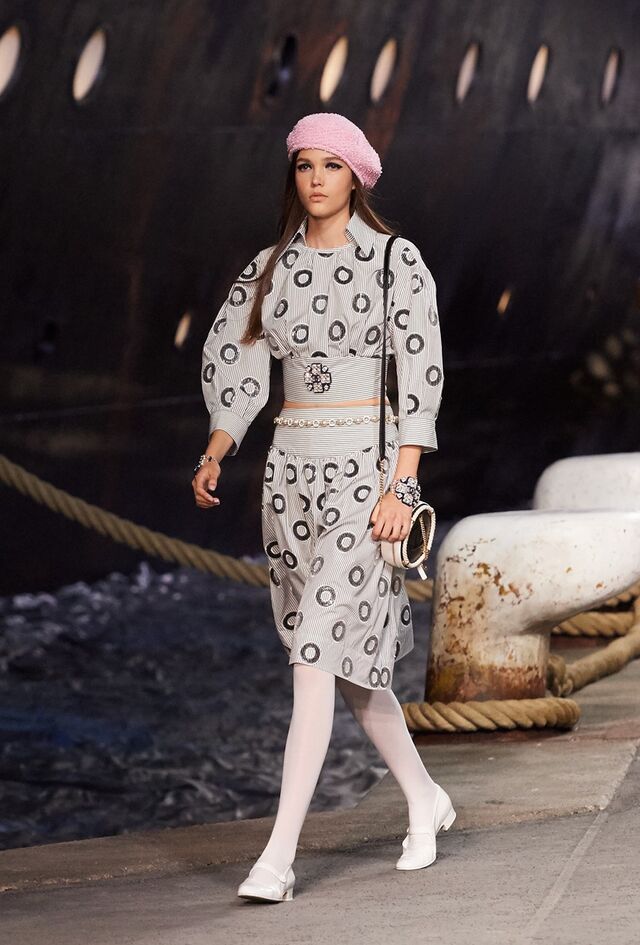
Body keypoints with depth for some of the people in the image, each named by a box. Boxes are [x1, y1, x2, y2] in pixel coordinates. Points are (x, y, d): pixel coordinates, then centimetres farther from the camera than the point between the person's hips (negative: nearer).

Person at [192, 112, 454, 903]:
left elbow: (420, 376, -9)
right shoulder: (271, 267, 10)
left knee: (320, 649, -13)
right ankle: (425, 800, 33)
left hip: (367, 463, -6)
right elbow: (233, 361, 8)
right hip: (291, 466, 6)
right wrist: (216, 453, -7)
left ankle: (280, 854, -16)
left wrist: (400, 486, -15)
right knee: (352, 658, 12)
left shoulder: (396, 260, -4)